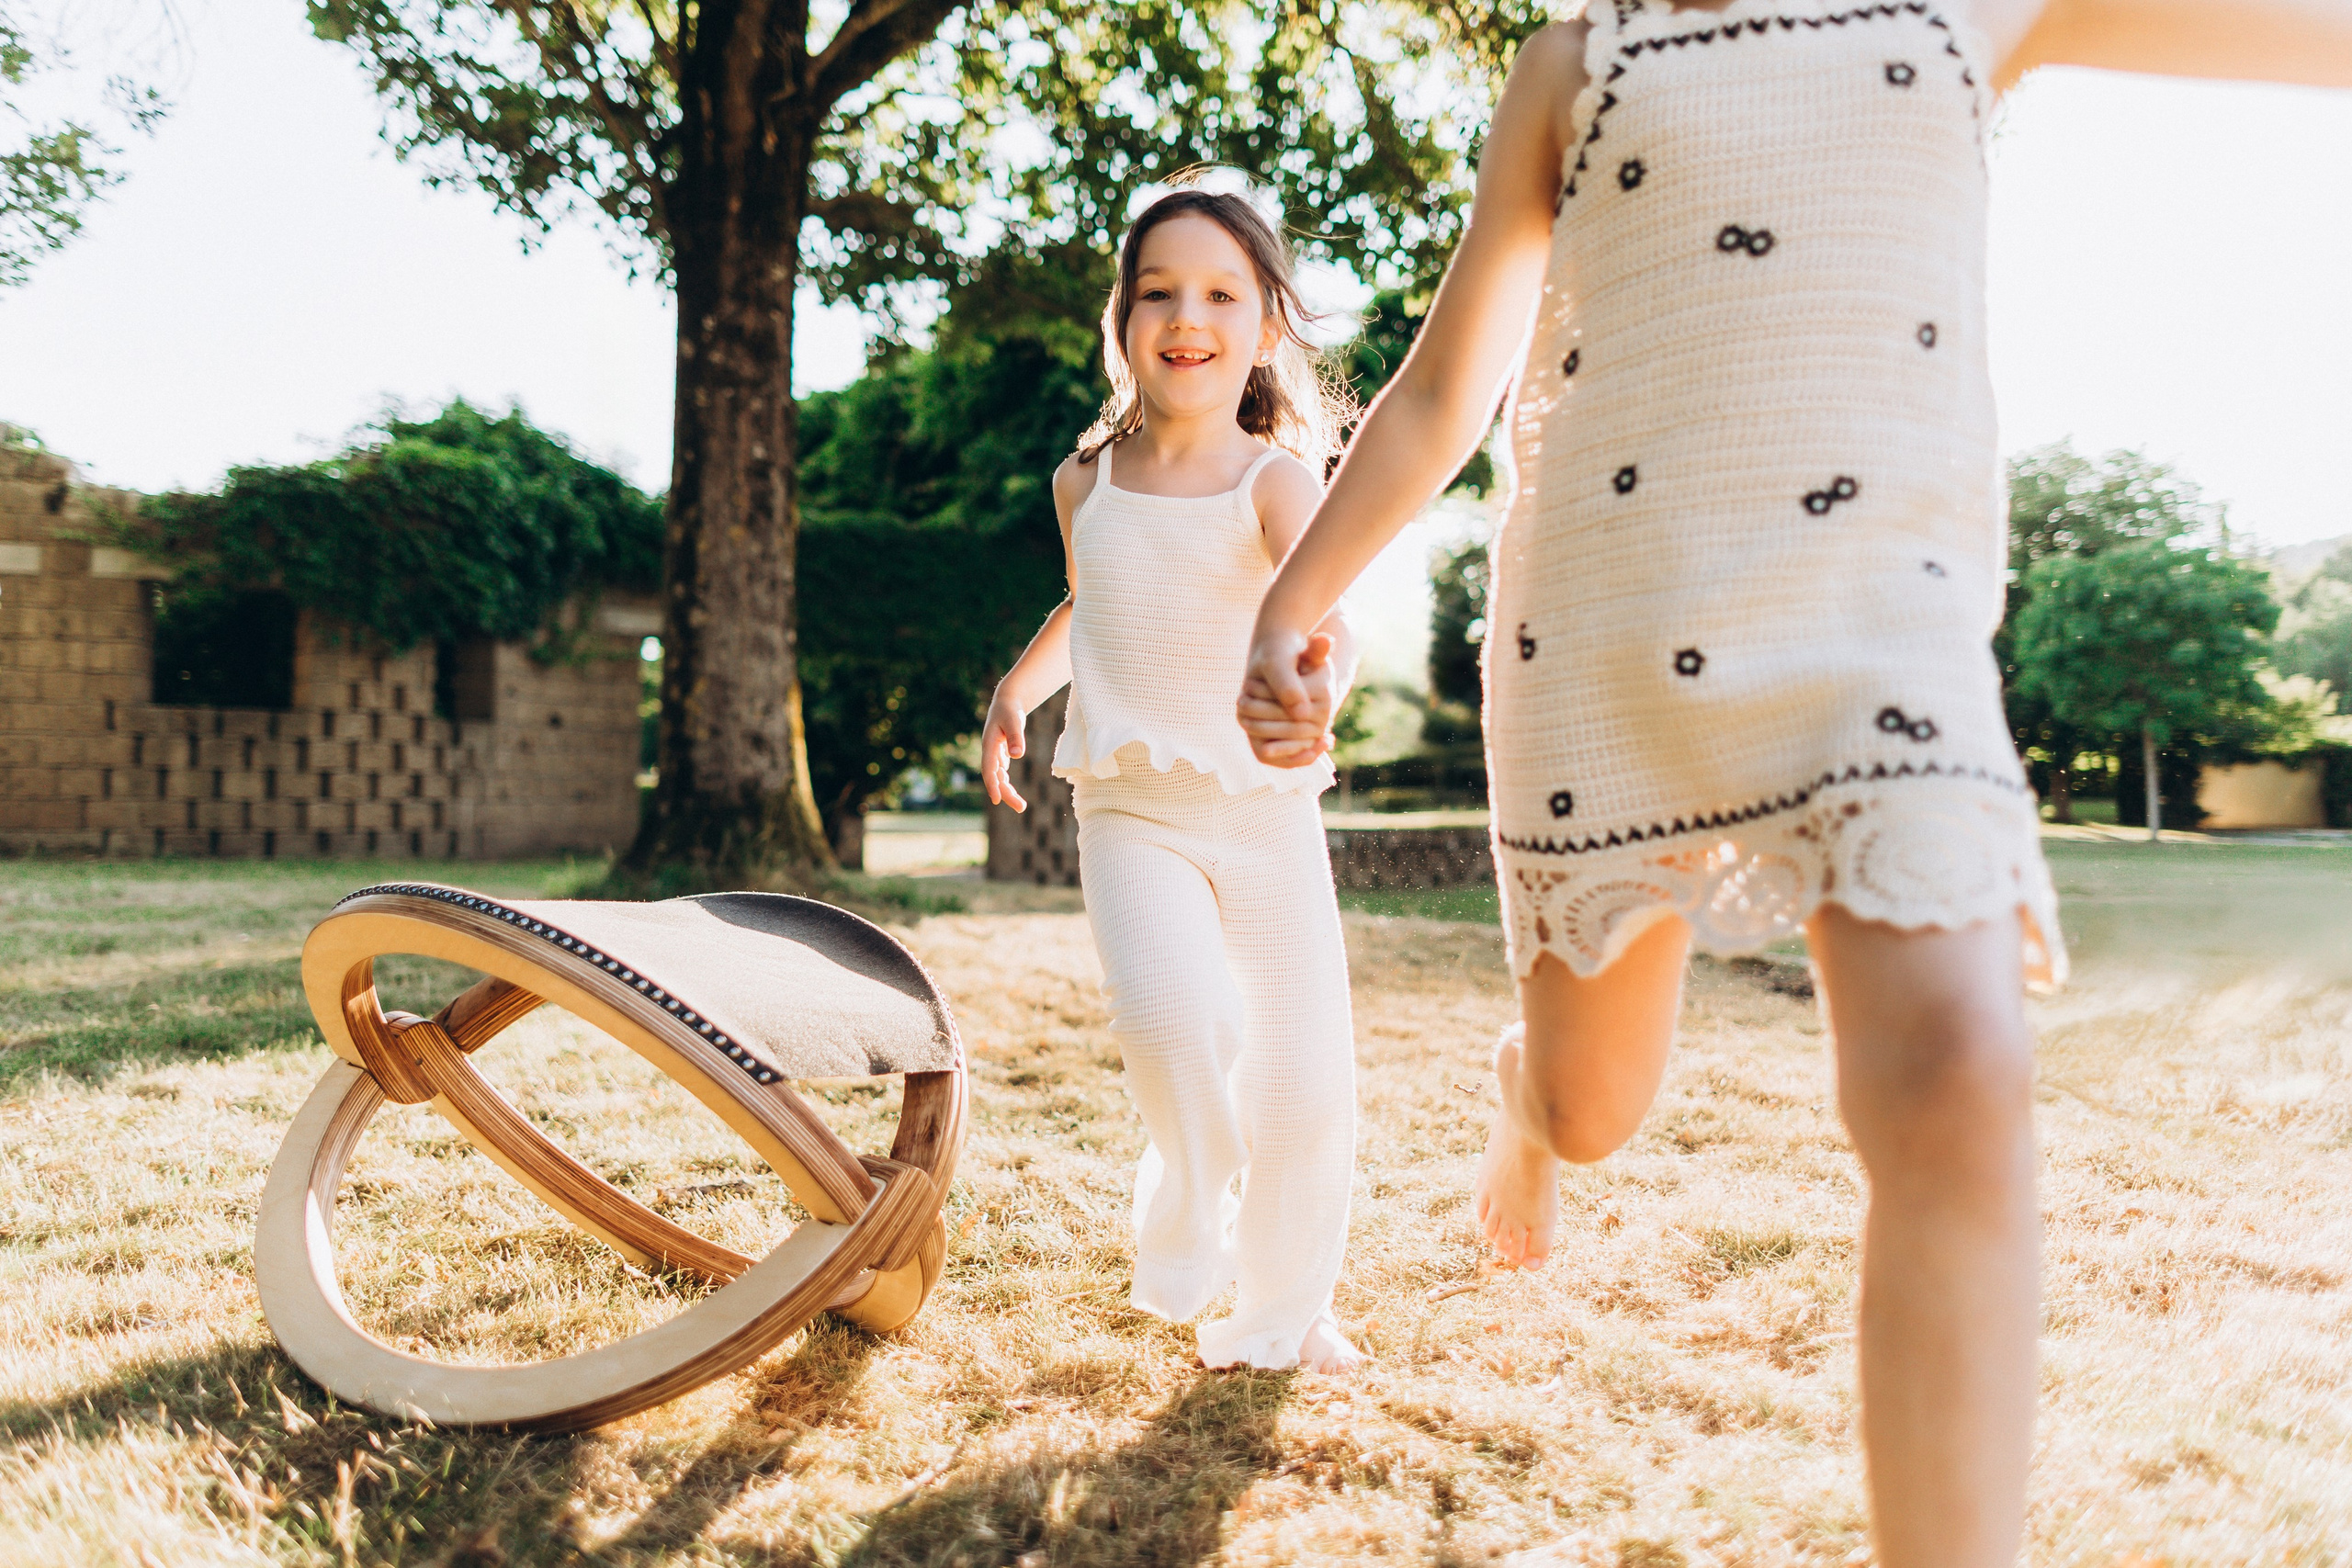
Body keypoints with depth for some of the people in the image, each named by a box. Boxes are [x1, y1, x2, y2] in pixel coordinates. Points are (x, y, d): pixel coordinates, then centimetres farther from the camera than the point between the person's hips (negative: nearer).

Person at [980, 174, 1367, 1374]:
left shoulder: (1276, 478, -9)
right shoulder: (1086, 482, 3)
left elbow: (1321, 595, -32)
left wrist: (1319, 667, -54)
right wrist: (1017, 688, 12)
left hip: (1266, 809, -1)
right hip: (1131, 805, 1)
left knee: (1304, 1078, 2)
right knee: (1175, 1011, -27)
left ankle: (1284, 1309, 28)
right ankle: (1185, 1217, 3)